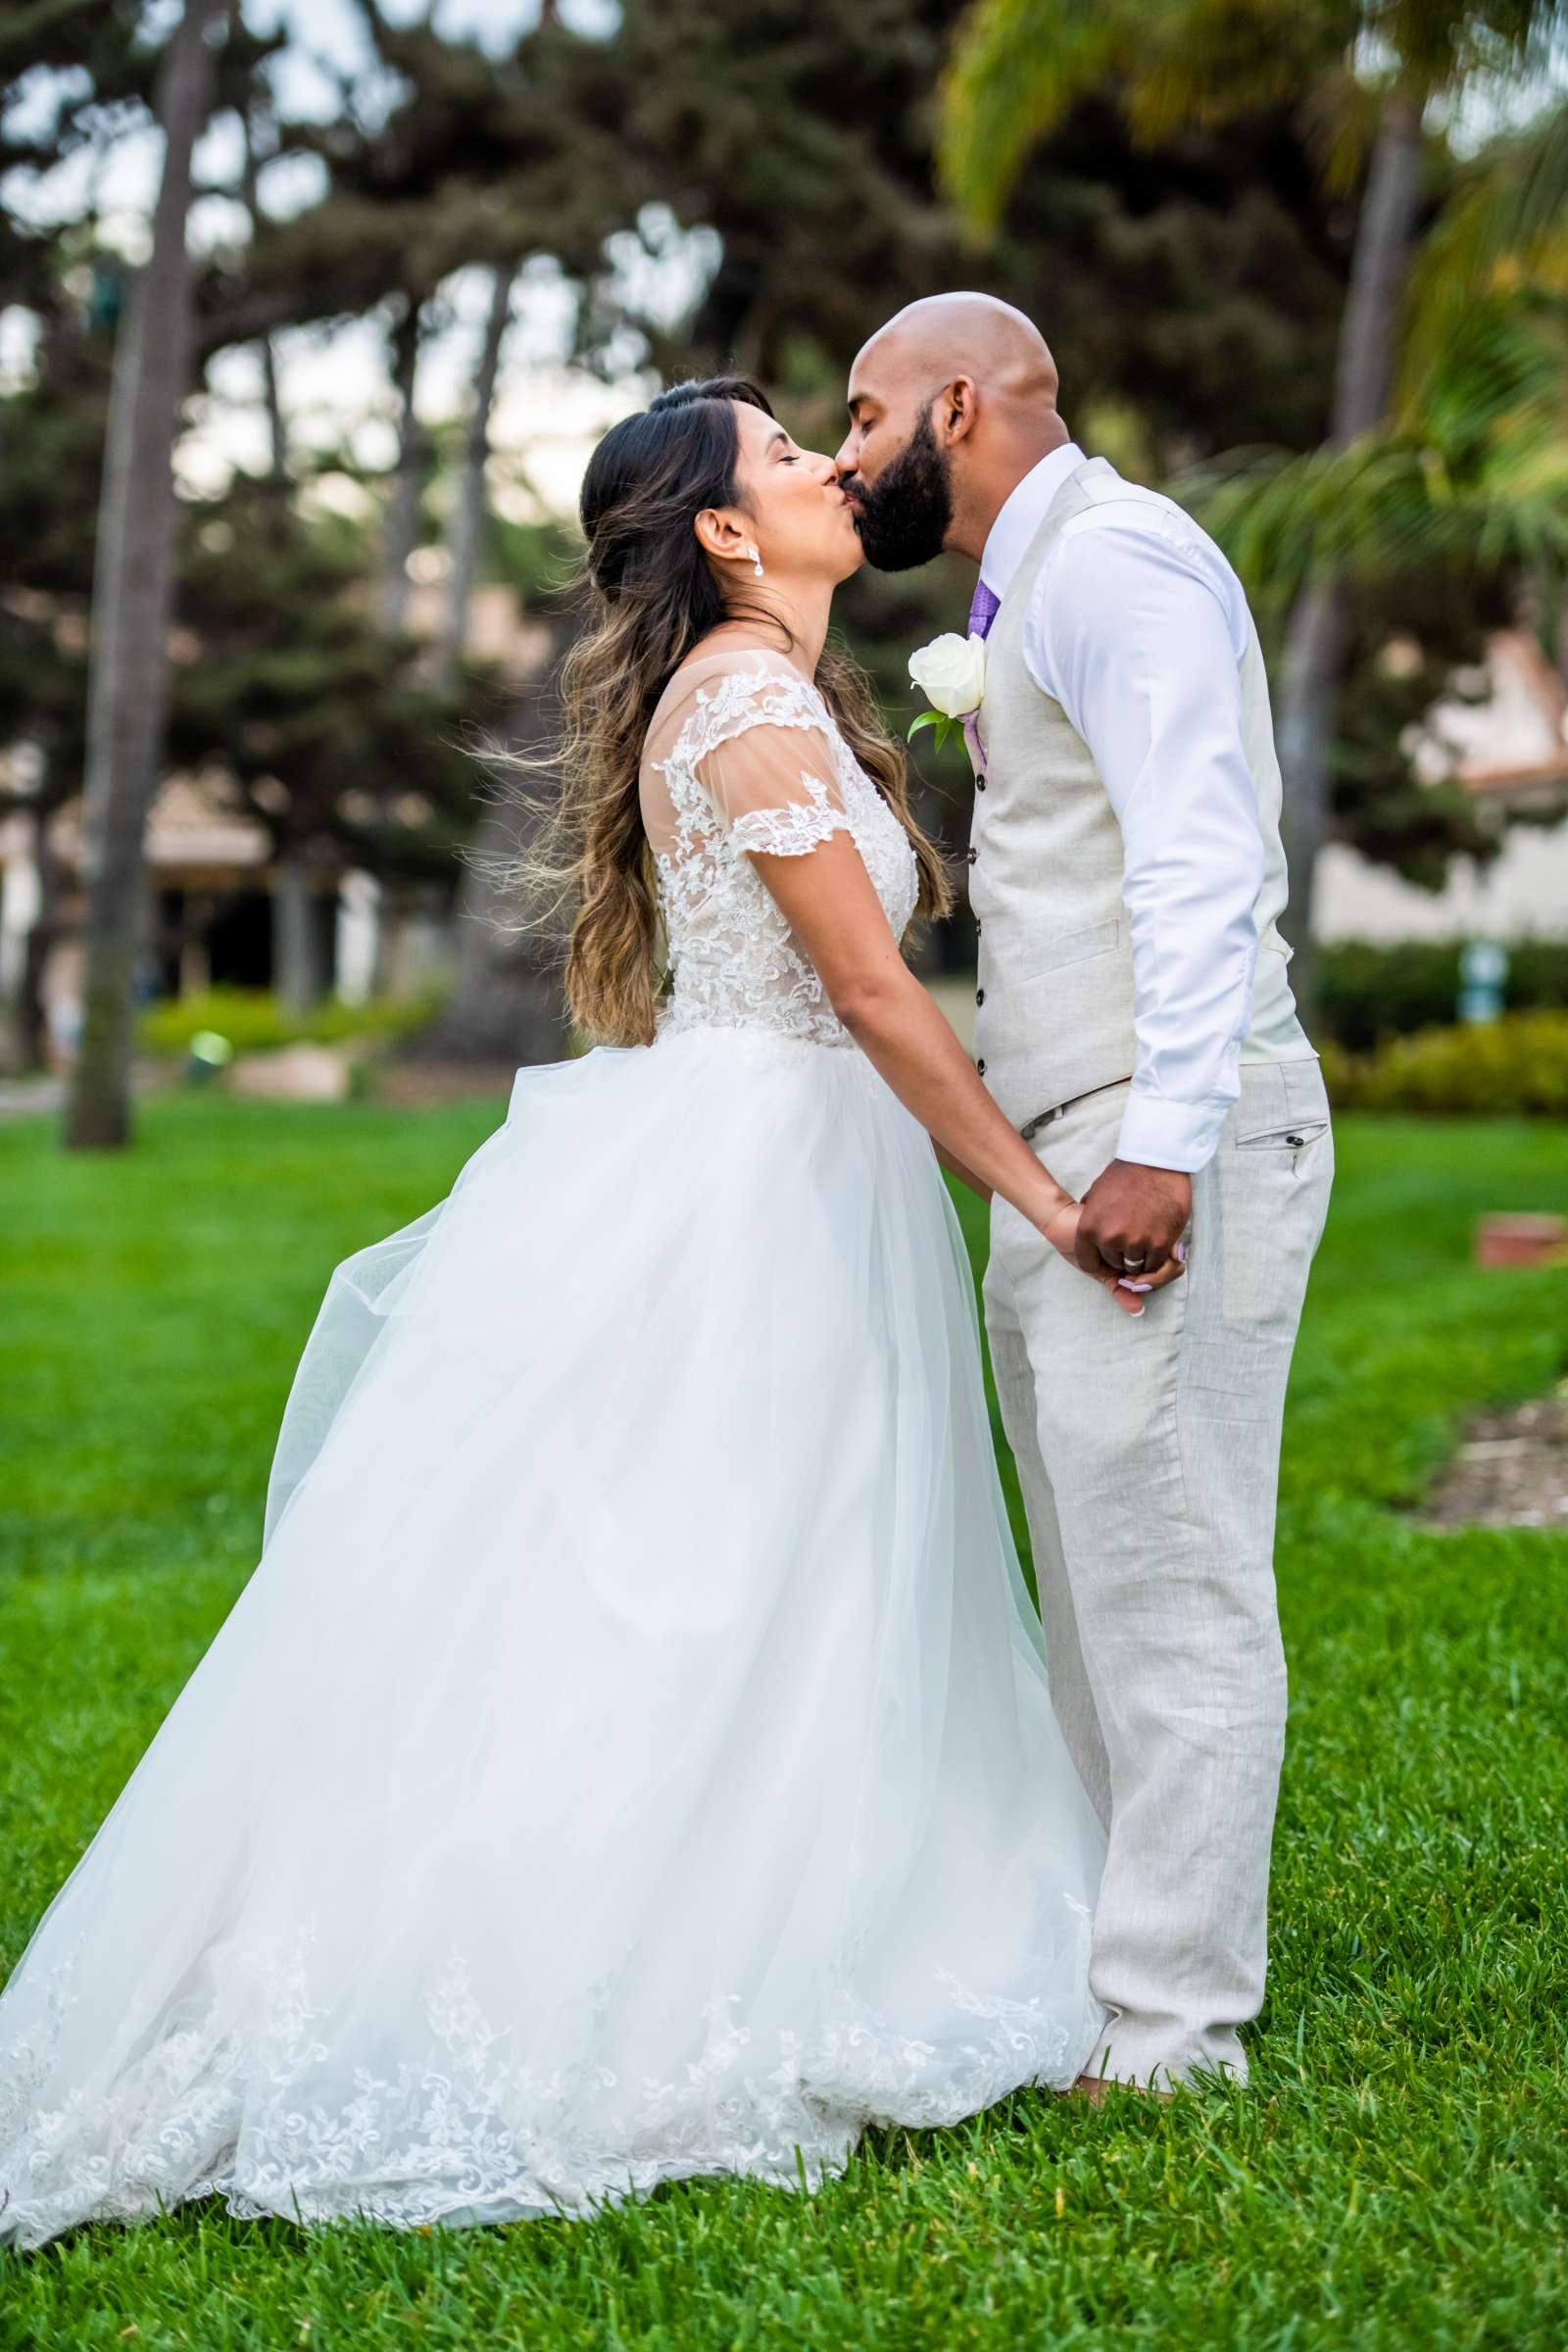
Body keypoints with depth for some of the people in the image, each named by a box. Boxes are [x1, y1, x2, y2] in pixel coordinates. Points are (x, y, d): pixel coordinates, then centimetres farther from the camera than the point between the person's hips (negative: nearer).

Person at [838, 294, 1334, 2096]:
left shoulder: (1111, 556, -8)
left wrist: (1163, 1138, -26)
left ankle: (1169, 2031, 0)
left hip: (1166, 1149, -10)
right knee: (1095, 1595, 13)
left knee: (1172, 1589, -6)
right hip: (1063, 1158, 10)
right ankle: (1099, 1967, 21)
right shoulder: (1028, 599, 23)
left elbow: (1200, 858, -20)